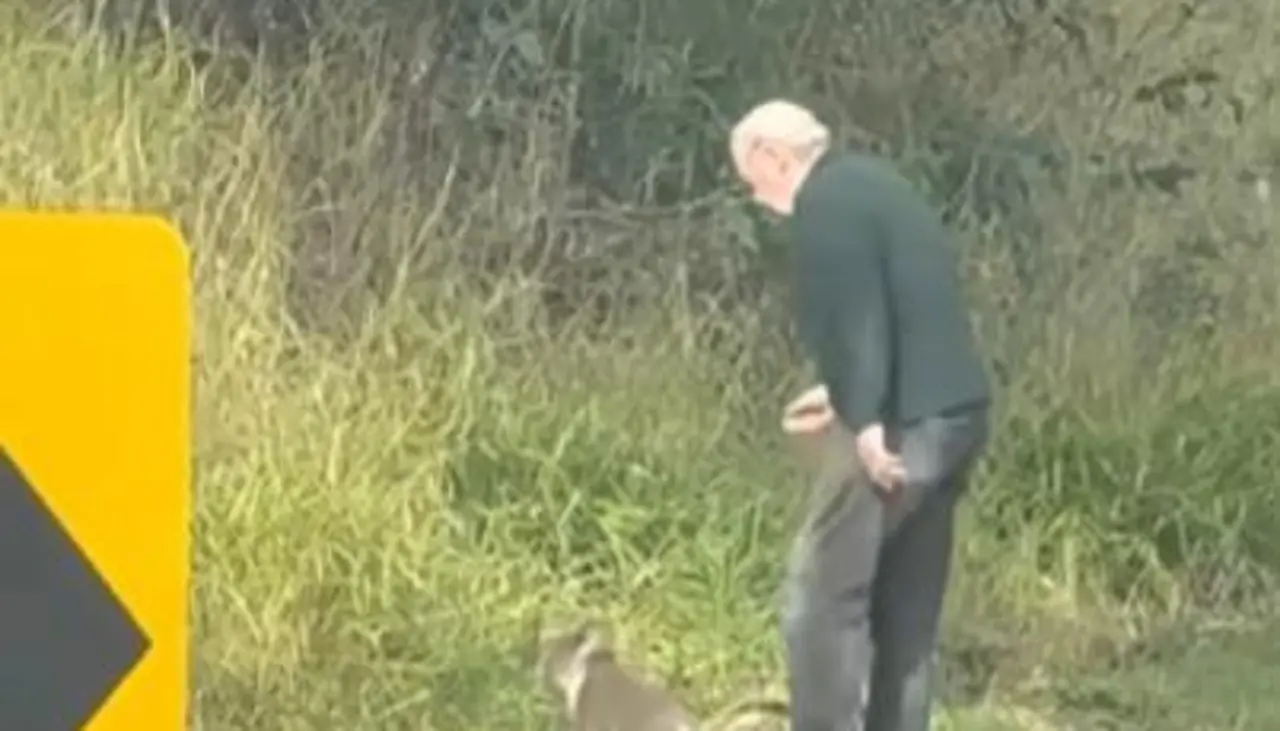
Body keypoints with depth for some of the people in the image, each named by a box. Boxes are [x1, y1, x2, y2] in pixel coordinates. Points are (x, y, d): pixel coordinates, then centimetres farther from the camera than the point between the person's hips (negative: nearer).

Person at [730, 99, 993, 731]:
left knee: (823, 593, -4)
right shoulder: (873, 185, 20)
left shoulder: (825, 204, -10)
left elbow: (854, 315, -21)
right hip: (953, 415, 10)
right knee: (907, 604, 14)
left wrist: (867, 422, -24)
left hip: (904, 426, -10)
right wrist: (846, 398, 29)